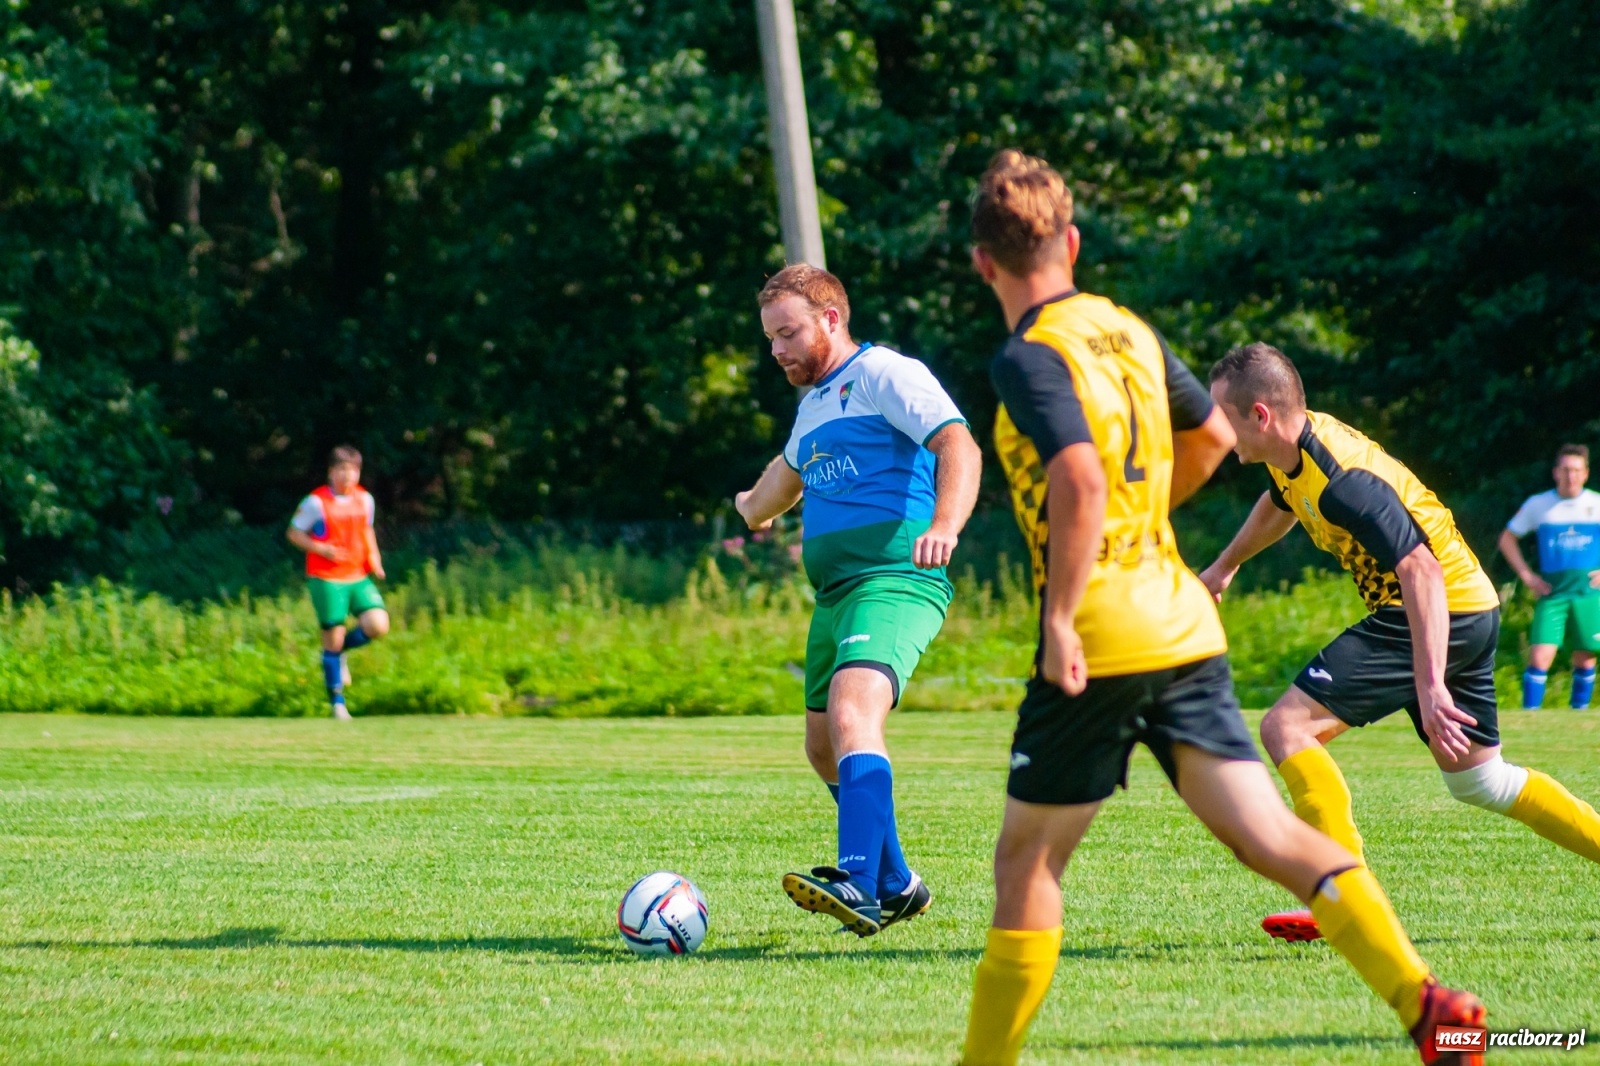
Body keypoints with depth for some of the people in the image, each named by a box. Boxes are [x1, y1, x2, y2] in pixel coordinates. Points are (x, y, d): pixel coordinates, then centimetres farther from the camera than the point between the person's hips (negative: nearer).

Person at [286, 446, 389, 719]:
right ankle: (337, 703, 8)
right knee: (334, 638, -5)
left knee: (378, 625, -15)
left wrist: (373, 557, 5)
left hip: (358, 577, 5)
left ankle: (341, 649, 16)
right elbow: (294, 533, -2)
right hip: (326, 579, -5)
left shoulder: (365, 499, 7)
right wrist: (321, 549, -16)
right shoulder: (316, 502, -8)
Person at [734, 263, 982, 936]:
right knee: (825, 750, 13)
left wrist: (944, 526, -37)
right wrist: (755, 505, 65)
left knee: (852, 713, -29)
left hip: (894, 583, -10)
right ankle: (897, 887, 28)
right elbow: (790, 470, 45)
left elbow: (958, 446, -20)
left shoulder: (885, 375, -5)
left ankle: (859, 886, -39)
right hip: (835, 593, 10)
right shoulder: (814, 402, 22)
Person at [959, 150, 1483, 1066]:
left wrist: (1059, 621, -21)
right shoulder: (1127, 328, 13)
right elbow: (1214, 436, 27)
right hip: (1186, 626, 7)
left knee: (1027, 856, 7)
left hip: (1102, 640, -7)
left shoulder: (1030, 357, -11)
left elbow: (1081, 480, -26)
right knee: (1269, 833, -1)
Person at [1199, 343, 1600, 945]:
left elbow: (1421, 571, -33)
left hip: (1438, 613, -10)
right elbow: (1279, 504, 29)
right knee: (1477, 780, 21)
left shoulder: (1341, 479, -27)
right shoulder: (1295, 452, 3)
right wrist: (1224, 567, 45)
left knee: (1287, 728, -14)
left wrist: (1429, 685, -39)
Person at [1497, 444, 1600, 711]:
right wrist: (1526, 574, 3)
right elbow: (1507, 538, 14)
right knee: (1540, 656, -13)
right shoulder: (1538, 505, 4)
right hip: (1552, 592, -1)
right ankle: (1529, 713, -8)